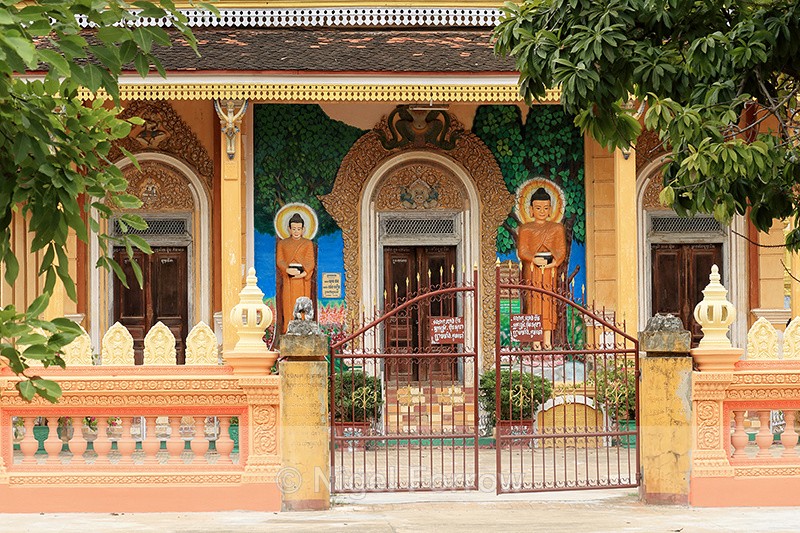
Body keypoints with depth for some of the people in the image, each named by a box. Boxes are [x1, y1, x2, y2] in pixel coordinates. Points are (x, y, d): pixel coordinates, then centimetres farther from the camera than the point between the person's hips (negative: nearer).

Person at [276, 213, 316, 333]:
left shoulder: (308, 244, 12)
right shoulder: (282, 243, 14)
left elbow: (310, 262, 2)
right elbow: (279, 261, 3)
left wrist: (304, 273, -19)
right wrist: (288, 270, -18)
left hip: (303, 280, 0)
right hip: (287, 281, 0)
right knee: (288, 307, -6)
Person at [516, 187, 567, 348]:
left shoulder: (556, 228, 15)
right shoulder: (525, 229, 10)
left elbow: (561, 250, 6)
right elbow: (522, 251, -1)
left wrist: (555, 261, -15)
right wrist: (534, 259, -20)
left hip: (550, 270, 1)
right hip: (531, 270, -1)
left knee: (548, 303, -4)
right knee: (533, 303, -8)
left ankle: (547, 341, -4)